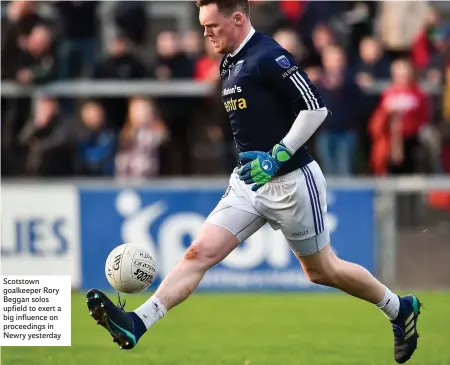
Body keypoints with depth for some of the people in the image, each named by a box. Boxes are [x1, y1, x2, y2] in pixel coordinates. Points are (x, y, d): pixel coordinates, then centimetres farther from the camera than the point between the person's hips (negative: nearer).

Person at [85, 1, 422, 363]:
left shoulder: (269, 57, -18)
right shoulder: (229, 64, 8)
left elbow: (315, 108, -21)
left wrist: (277, 157, -23)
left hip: (290, 181, -7)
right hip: (249, 180, 7)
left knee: (322, 271, 9)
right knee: (200, 252, -8)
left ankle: (400, 308, 31)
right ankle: (136, 325, -19)